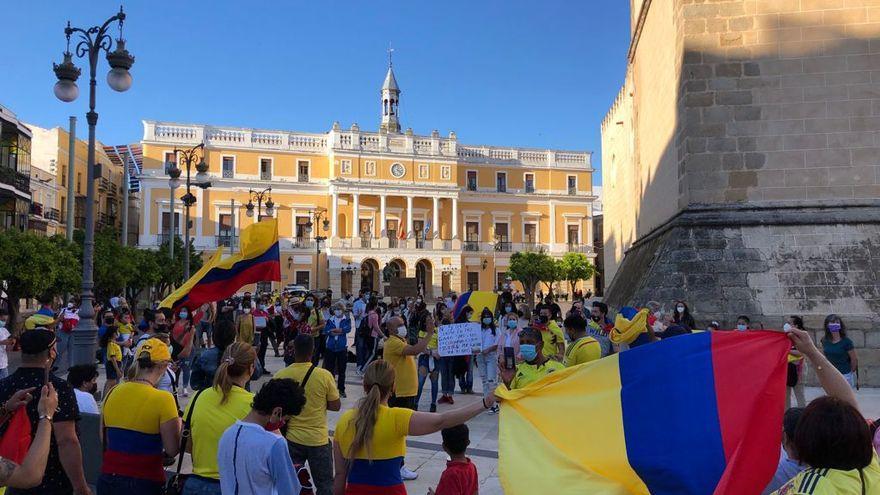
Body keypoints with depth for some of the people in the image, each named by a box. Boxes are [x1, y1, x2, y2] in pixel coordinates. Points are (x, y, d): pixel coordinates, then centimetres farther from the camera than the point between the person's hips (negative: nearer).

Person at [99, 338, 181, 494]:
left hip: (108, 478, 5)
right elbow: (172, 450, -14)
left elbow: (105, 441, 9)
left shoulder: (112, 392, 0)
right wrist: (178, 423, 3)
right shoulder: (162, 399, -17)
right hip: (144, 482, -5)